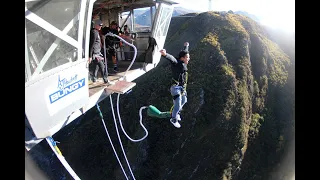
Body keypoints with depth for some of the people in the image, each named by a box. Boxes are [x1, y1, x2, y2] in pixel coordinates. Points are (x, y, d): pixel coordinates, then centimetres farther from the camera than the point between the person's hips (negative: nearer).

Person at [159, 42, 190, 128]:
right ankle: (174, 119, 20)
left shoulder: (182, 63, 4)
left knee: (184, 101, 27)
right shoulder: (176, 63, -19)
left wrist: (186, 46, 44)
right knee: (177, 105, -5)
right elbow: (171, 58, -43)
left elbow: (185, 52, 24)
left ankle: (176, 112, 51)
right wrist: (165, 54, -65)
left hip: (182, 88, 10)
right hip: (176, 87, -9)